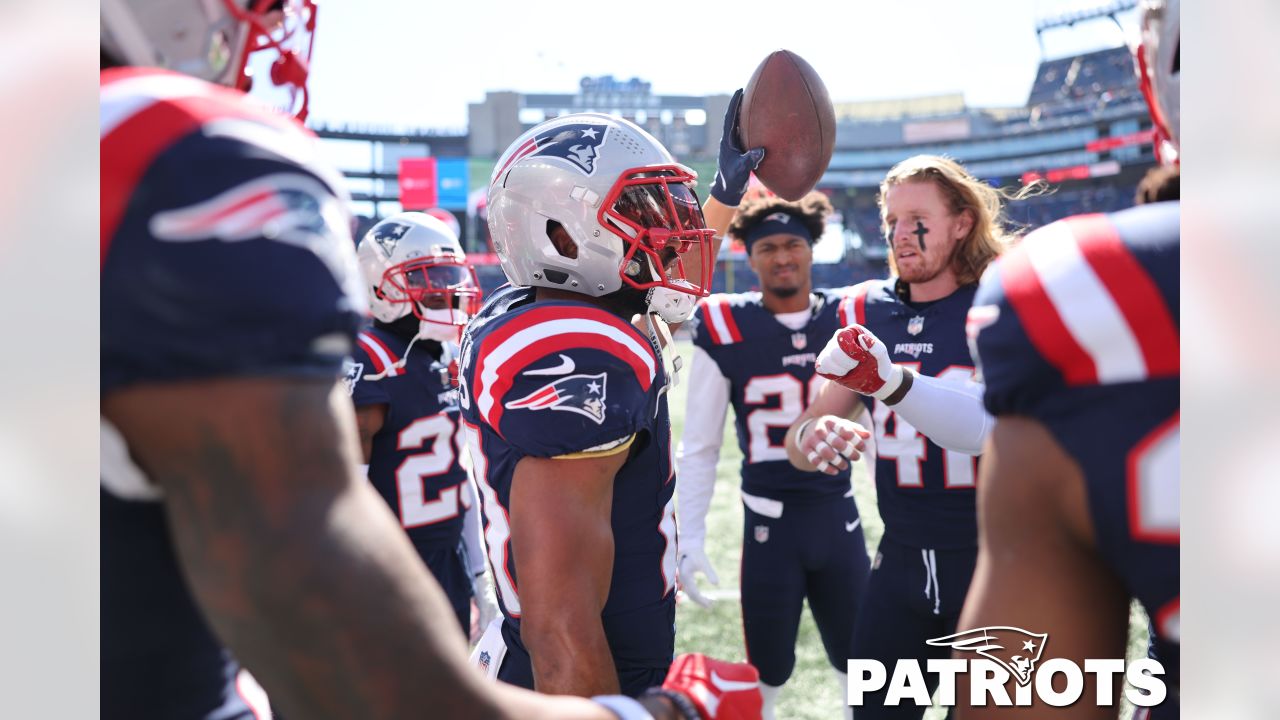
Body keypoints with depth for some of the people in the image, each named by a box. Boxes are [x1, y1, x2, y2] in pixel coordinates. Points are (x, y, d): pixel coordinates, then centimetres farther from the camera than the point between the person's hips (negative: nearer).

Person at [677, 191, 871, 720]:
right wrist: (689, 539, -5)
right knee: (767, 676, 9)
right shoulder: (725, 331, -9)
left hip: (840, 517, 3)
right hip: (768, 523, -3)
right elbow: (699, 448, -3)